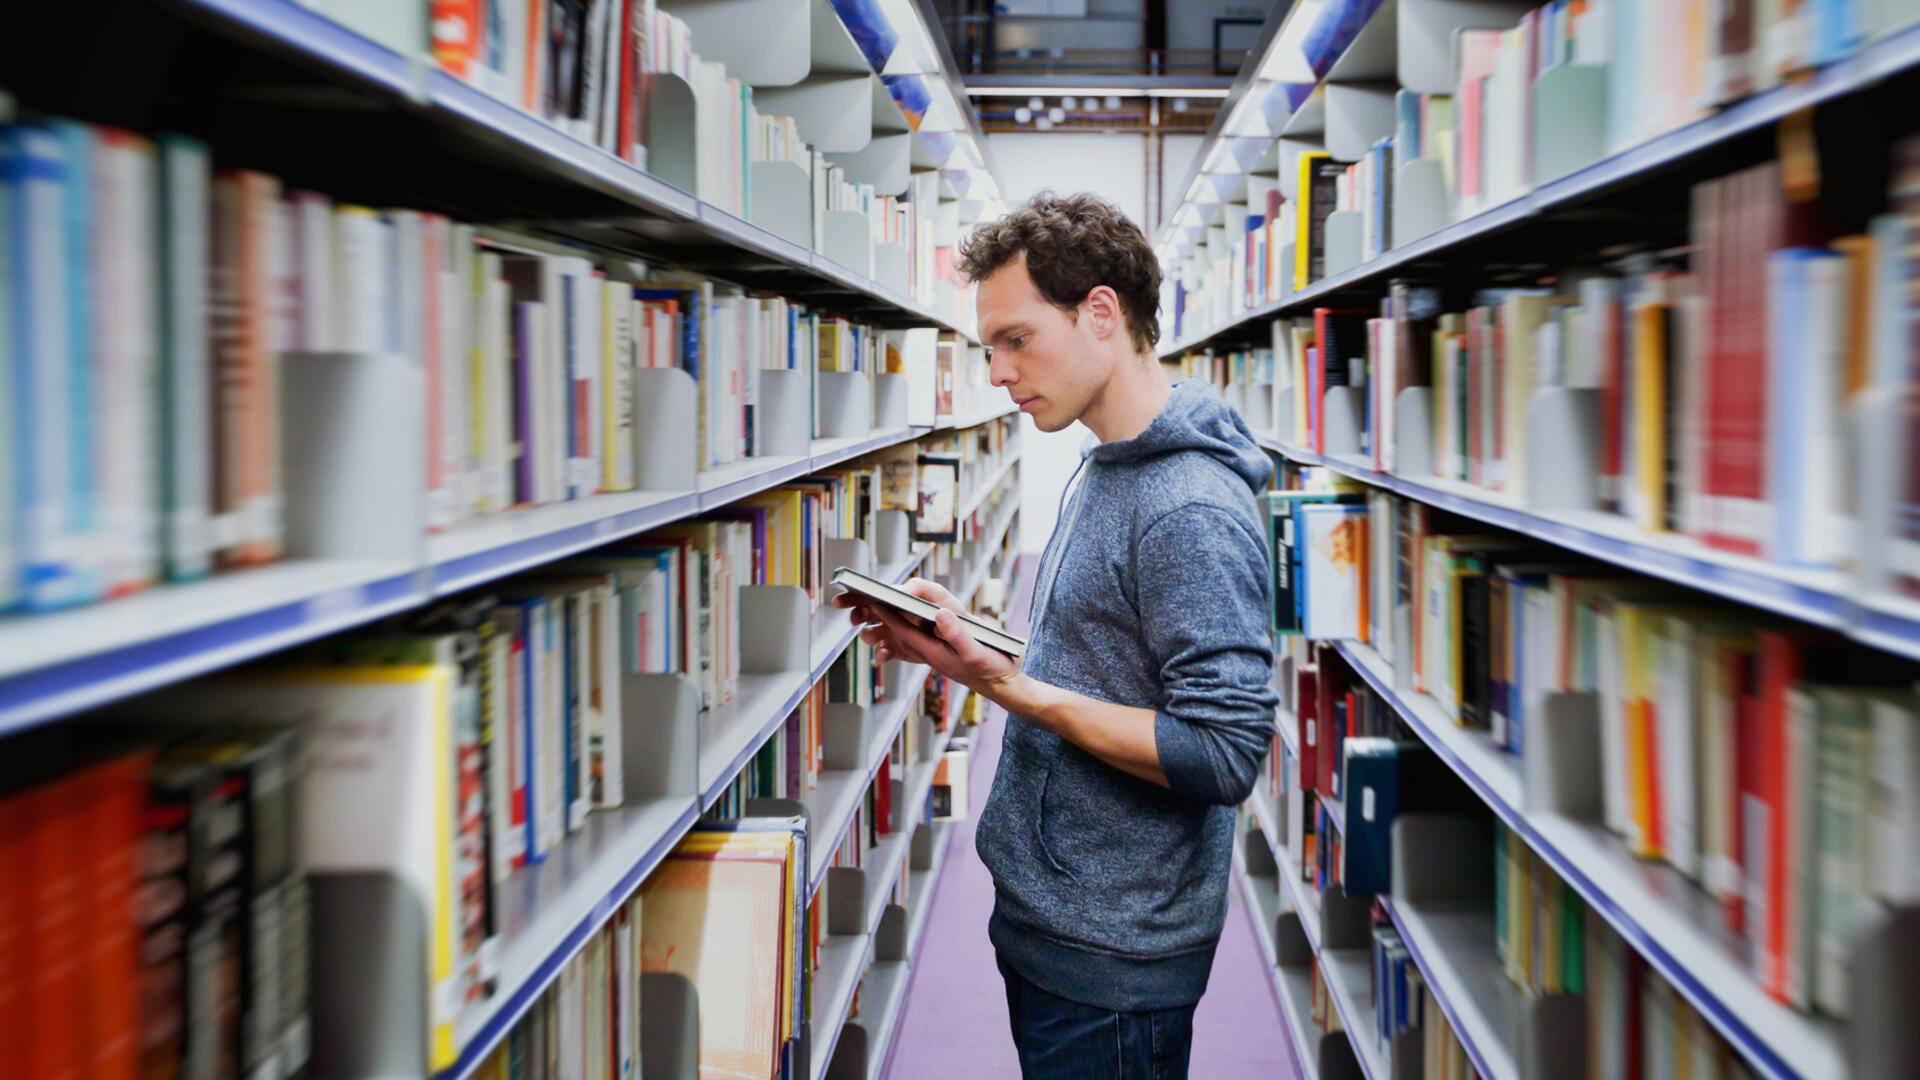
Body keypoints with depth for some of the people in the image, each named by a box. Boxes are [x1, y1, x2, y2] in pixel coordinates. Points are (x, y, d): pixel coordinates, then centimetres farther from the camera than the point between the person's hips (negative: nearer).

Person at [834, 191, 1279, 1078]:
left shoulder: (1193, 512, -22)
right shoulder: (1100, 470, 10)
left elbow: (1225, 757, -25)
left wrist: (1009, 689, -26)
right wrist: (962, 639, 2)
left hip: (1112, 963, -9)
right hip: (1043, 921, 9)